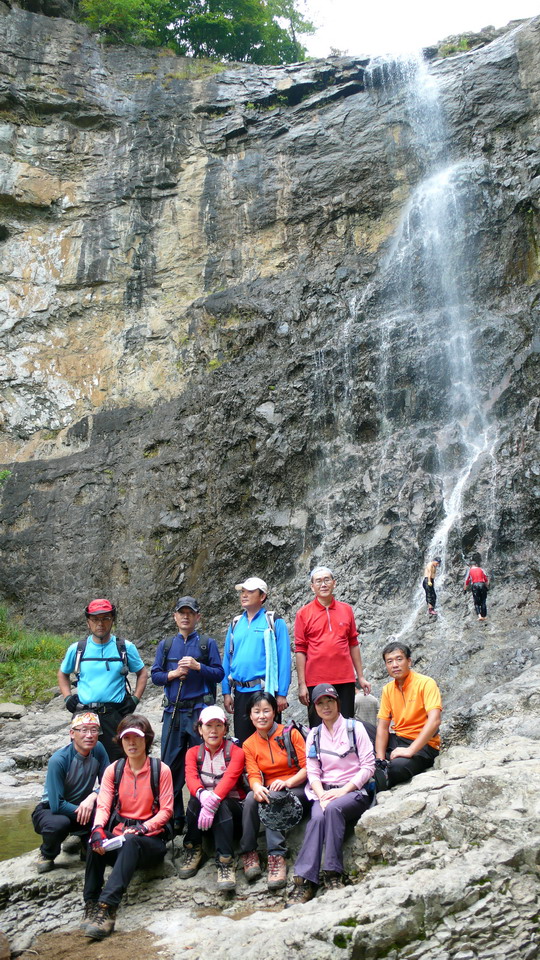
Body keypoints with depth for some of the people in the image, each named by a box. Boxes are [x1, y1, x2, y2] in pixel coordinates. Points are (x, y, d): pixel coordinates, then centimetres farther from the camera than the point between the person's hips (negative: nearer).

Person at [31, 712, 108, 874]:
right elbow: (57, 805, -26)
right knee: (59, 823, -38)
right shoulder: (58, 760, -27)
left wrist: (92, 797, -30)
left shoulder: (98, 750, -13)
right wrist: (83, 811, -24)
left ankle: (87, 842, 4)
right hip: (51, 810, -3)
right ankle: (46, 854, -2)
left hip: (82, 806, 3)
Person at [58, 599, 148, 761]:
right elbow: (63, 674, 22)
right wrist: (67, 698, 7)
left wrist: (135, 699, 2)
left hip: (116, 715, -1)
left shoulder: (126, 647, 4)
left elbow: (142, 673, 15)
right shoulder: (77, 649, 6)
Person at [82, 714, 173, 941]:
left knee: (131, 842, -37)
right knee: (97, 840, -31)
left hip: (150, 840, -2)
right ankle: (91, 904, -30)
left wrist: (141, 828, -21)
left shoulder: (161, 770, 1)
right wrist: (98, 828, -25)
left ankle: (107, 907, -45)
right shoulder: (113, 770, 10)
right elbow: (103, 805, -3)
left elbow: (166, 811, -3)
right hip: (118, 839, 3)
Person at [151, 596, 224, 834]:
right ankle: (173, 817, 13)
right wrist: (173, 674, -7)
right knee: (170, 766, 3)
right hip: (173, 712, 3)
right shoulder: (165, 645, 15)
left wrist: (197, 666, -14)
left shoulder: (207, 643, 7)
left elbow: (219, 673, 0)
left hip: (199, 711, -3)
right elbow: (155, 675, 11)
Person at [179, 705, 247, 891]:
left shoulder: (235, 752, 0)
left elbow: (230, 778, -21)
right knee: (195, 799, -31)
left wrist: (214, 800, -41)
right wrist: (202, 795, -38)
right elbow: (191, 778, -14)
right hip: (203, 803, 2)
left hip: (232, 808, -2)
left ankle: (225, 863, -39)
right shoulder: (193, 753, 7)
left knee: (221, 805, -36)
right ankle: (193, 850, -15)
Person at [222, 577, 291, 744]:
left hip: (266, 692, -4)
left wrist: (281, 694, -12)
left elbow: (284, 660, -7)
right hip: (240, 693, 4)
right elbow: (227, 660, 13)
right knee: (242, 741, 11)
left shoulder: (275, 623, -2)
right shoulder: (235, 624, 11)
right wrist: (226, 692, 7)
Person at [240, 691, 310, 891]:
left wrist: (287, 782, -22)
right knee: (251, 797, -30)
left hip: (297, 790, -3)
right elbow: (253, 775, -2)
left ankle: (277, 857, -38)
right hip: (269, 791, 3)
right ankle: (248, 853, -24)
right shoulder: (249, 745, 10)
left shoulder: (290, 733, -1)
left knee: (272, 798, -35)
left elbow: (307, 766, -5)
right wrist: (257, 788, -26)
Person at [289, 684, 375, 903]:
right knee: (318, 817, -31)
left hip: (354, 792, -2)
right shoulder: (314, 735, 14)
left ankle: (333, 874, -30)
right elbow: (312, 772, 8)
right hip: (324, 792, 2)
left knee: (333, 808, -35)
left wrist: (343, 790, -12)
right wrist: (322, 796, -12)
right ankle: (305, 881, -36)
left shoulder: (355, 728, 3)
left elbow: (368, 766, -2)